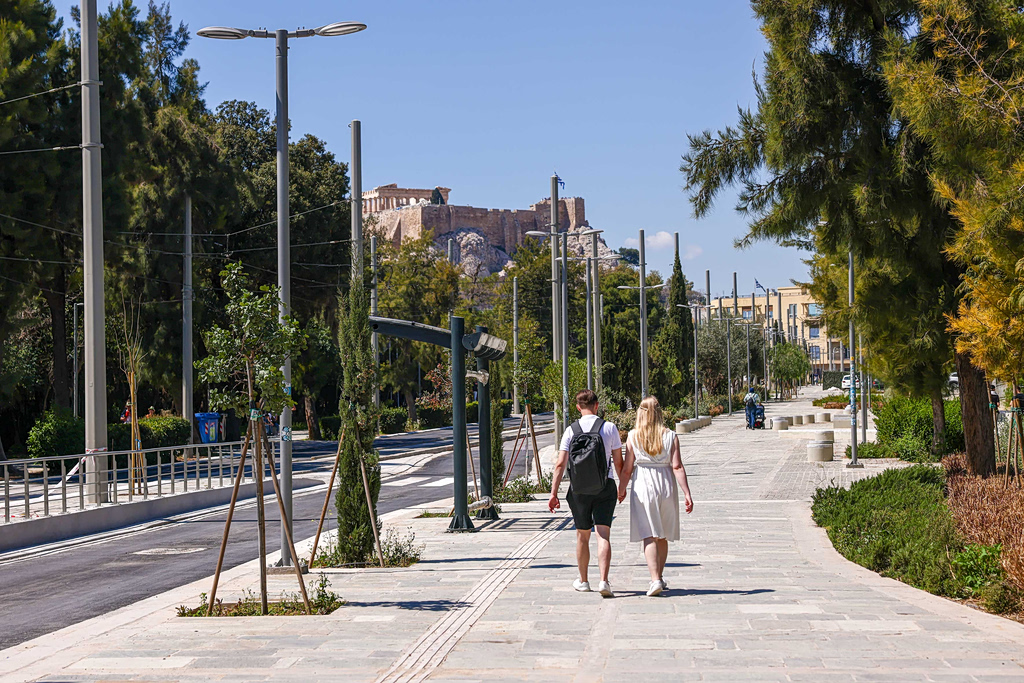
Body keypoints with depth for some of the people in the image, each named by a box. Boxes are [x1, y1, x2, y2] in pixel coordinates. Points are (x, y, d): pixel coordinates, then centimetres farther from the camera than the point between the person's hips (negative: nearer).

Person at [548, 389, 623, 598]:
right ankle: (604, 581, -18)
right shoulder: (610, 428, -1)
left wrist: (553, 493, -5)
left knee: (582, 535, 14)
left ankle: (583, 581, 27)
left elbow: (560, 464, -7)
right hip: (605, 486, -1)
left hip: (579, 489, 1)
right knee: (603, 535, -4)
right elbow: (618, 462, 3)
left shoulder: (571, 431, -1)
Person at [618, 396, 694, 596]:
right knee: (662, 536, 16)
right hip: (666, 486, 2)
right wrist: (687, 493, -6)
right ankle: (659, 578, 27)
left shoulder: (633, 437, -4)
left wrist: (621, 490, 13)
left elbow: (627, 468, -2)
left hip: (642, 485, -2)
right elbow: (677, 467, -8)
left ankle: (655, 579, -18)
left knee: (649, 536, -5)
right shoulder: (670, 436, -2)